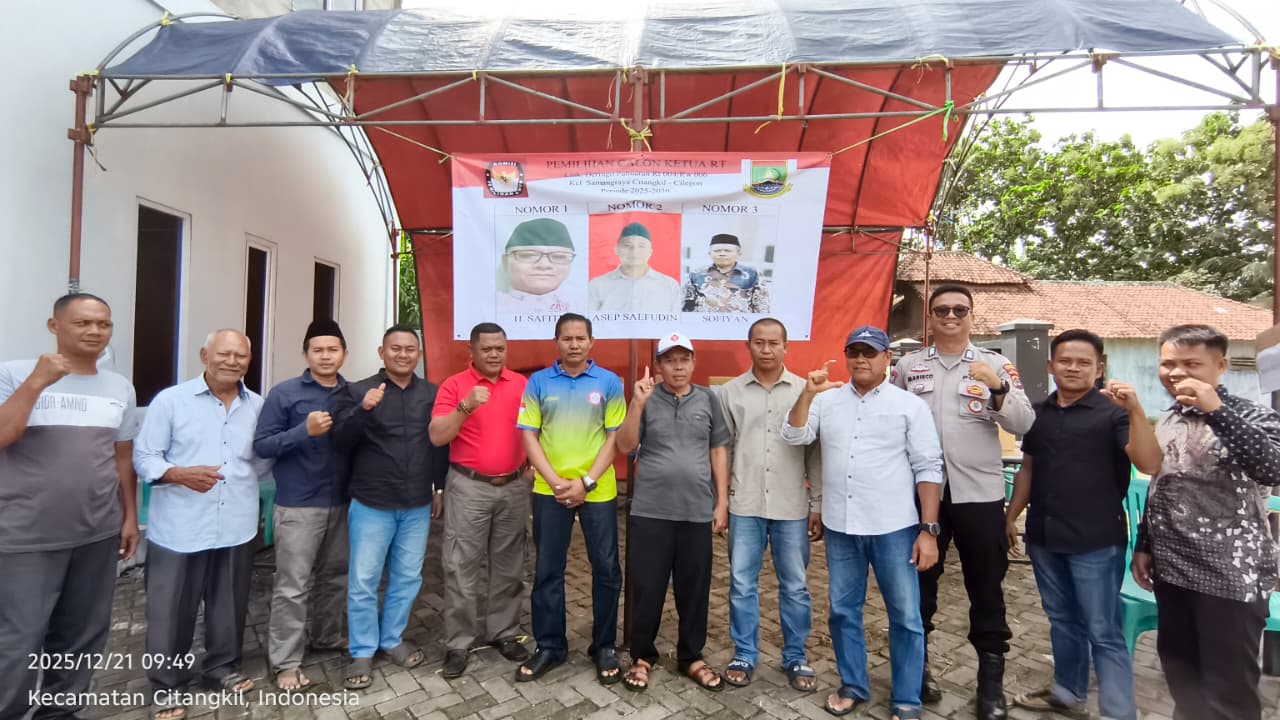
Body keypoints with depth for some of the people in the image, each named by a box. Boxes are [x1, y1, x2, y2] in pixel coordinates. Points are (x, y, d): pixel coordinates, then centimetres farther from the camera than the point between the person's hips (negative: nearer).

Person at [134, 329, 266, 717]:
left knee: (230, 602, 16)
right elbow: (143, 456, -5)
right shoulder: (171, 399, -5)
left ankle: (223, 664, 36)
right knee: (172, 608, 9)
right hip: (179, 528, -3)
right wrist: (180, 474, -21)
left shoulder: (258, 406, 5)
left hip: (237, 525, 3)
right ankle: (167, 683, 27)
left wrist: (243, 484, -6)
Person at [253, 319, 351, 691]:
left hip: (342, 501, 4)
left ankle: (327, 636, 37)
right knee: (293, 585, 2)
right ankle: (286, 662, 15)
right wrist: (305, 431, -22)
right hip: (298, 505, -4)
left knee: (336, 575, 17)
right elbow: (261, 445, -9)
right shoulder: (285, 393, -6)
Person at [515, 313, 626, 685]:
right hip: (549, 491, 1)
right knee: (547, 570, 11)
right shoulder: (538, 382, 2)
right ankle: (549, 646, 28)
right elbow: (529, 437, -1)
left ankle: (604, 646, 26)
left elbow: (615, 438, -2)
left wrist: (587, 481, -11)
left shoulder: (609, 382, 0)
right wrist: (555, 482, -11)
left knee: (606, 568, 7)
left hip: (598, 491, 0)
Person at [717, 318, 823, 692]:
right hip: (744, 505, 0)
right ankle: (744, 656, 26)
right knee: (742, 584, 9)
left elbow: (815, 453, 3)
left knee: (795, 587, 11)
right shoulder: (730, 392, 2)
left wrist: (818, 505, 1)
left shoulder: (805, 391, 0)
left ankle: (796, 658, 29)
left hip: (792, 507, 0)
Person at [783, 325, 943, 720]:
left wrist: (928, 530, -8)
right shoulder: (828, 400, 6)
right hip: (840, 528, 3)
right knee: (844, 611, 14)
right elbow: (794, 436, -3)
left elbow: (928, 469, -3)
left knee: (905, 616, 8)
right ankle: (853, 686, 33)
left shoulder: (910, 405, -2)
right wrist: (807, 393, -15)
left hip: (895, 528, -2)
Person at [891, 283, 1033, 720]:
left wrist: (998, 389, -23)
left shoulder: (996, 365, 2)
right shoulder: (908, 366, 4)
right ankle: (917, 667, 31)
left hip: (979, 493, 0)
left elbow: (1024, 425, -7)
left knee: (986, 589, 9)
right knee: (919, 584, 13)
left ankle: (991, 682, 26)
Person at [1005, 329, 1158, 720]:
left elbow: (1149, 464, -20)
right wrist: (1011, 516, 14)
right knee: (1062, 621, 19)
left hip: (1096, 540, -5)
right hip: (1044, 537, 5)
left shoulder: (1112, 411, -7)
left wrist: (1135, 410, -31)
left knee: (1103, 632, 2)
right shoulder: (1038, 411, 7)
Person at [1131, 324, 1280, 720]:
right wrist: (1144, 545, 15)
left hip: (1231, 575, -6)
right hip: (1171, 568, 6)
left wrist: (1216, 411, -31)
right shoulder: (1167, 421, 8)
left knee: (1228, 684, 4)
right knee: (1178, 663, 17)